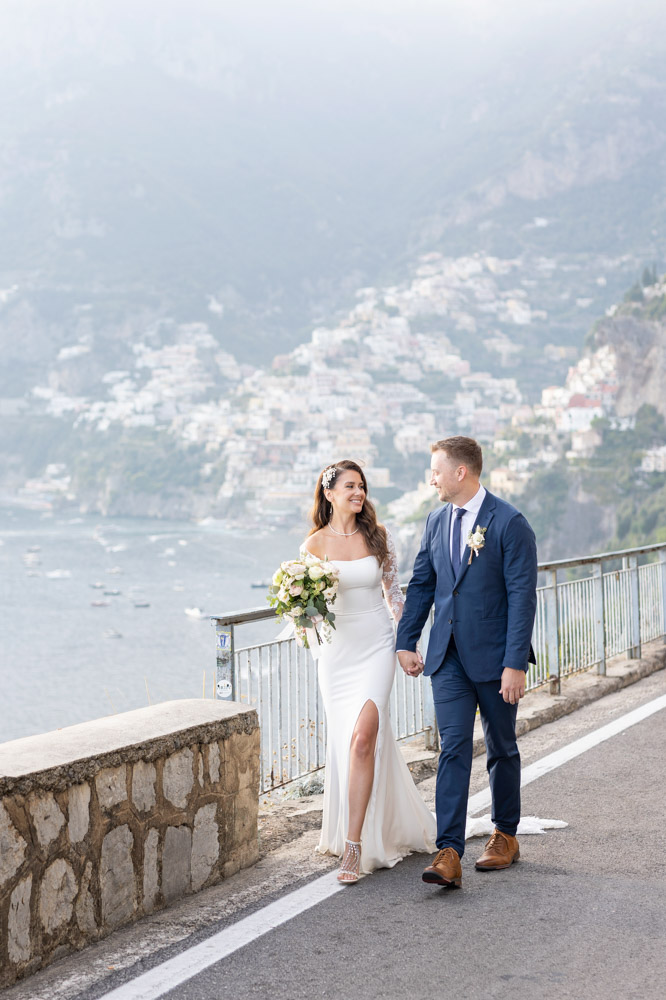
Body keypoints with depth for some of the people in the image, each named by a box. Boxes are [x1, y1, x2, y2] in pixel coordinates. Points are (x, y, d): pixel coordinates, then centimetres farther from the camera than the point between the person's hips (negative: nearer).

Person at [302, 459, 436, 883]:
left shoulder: (378, 537, 2)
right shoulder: (315, 543, -2)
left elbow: (394, 591, 11)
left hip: (376, 645, -1)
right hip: (337, 650, 1)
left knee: (363, 737, -16)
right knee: (346, 742, 7)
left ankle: (354, 846, -15)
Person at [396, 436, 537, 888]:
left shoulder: (509, 523, -11)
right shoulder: (437, 521, 8)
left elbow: (522, 596, -14)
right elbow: (421, 584, 16)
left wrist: (515, 663, -19)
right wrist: (406, 642, 12)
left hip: (495, 656, -4)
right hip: (449, 656, 4)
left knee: (502, 749, 11)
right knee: (453, 749, -5)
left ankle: (506, 835, 29)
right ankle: (449, 853, -11)